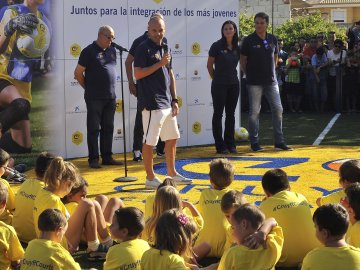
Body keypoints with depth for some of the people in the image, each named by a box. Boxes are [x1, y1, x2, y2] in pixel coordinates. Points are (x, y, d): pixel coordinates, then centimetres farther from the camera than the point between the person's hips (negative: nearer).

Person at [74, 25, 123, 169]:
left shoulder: (112, 50, 12)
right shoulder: (89, 51, -7)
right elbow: (78, 73, -4)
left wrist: (111, 88, 14)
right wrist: (89, 88, 3)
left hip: (110, 96, 6)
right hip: (94, 98, -6)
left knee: (108, 128, 10)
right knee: (94, 129, -1)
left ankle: (107, 157, 17)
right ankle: (93, 159, 3)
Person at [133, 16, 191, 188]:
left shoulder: (165, 49, 15)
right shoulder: (143, 49, -8)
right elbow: (138, 74, -17)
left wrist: (174, 100, 14)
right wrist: (159, 64, -19)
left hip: (167, 103, 8)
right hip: (152, 103, -8)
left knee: (172, 138, 13)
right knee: (149, 141, -3)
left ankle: (172, 174, 25)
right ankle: (150, 178, 5)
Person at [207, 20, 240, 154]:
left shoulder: (237, 48, 5)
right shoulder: (217, 46, -7)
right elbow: (209, 64, 0)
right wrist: (215, 78, 6)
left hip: (233, 84, 4)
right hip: (219, 85, -4)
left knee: (231, 114, 9)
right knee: (218, 114, 1)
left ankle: (230, 144, 17)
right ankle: (220, 145, 6)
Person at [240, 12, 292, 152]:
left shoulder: (272, 39, 6)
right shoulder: (249, 40, -5)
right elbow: (242, 60, 1)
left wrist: (272, 71, 12)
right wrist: (249, 74, 0)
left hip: (271, 81, 4)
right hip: (254, 82, -4)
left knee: (278, 109, 3)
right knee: (254, 112, 0)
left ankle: (279, 142, 11)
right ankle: (254, 143, 8)